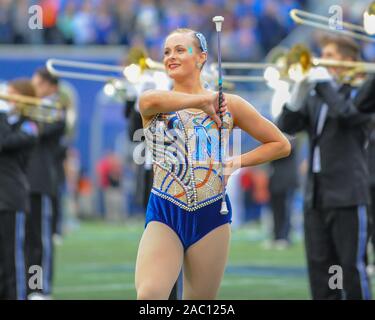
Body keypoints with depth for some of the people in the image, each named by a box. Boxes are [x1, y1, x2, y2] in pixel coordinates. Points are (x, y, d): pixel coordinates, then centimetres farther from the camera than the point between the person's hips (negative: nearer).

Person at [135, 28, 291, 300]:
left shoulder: (229, 105, 8)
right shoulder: (154, 107, 5)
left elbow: (281, 145, 13)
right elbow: (149, 100, -23)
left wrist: (237, 162, 1)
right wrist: (202, 100, -17)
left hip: (211, 216, 1)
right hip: (163, 216, -1)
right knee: (148, 295, -23)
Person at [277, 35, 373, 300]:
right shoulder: (314, 96, 16)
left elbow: (346, 114, -22)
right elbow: (288, 126, 5)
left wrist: (324, 82, -14)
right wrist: (301, 89, -7)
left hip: (347, 195, -6)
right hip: (316, 196, 6)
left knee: (352, 267, -6)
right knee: (319, 267, 6)